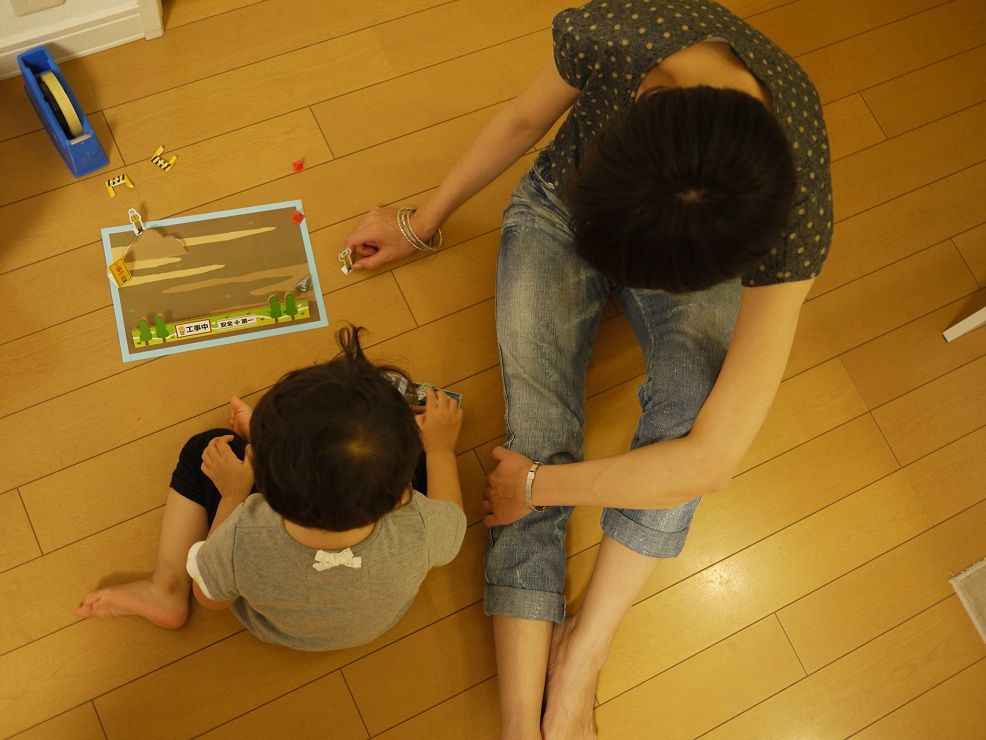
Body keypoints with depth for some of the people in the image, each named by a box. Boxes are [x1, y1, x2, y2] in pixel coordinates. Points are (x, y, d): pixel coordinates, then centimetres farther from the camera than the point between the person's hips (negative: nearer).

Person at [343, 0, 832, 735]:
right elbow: (523, 119, -11)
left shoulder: (791, 216, -39)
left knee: (696, 390, -32)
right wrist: (423, 223, 2)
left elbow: (711, 459, -38)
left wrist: (538, 485, -27)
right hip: (560, 208, 1)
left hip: (691, 254, -1)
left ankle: (584, 648, -16)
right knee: (536, 430, -18)